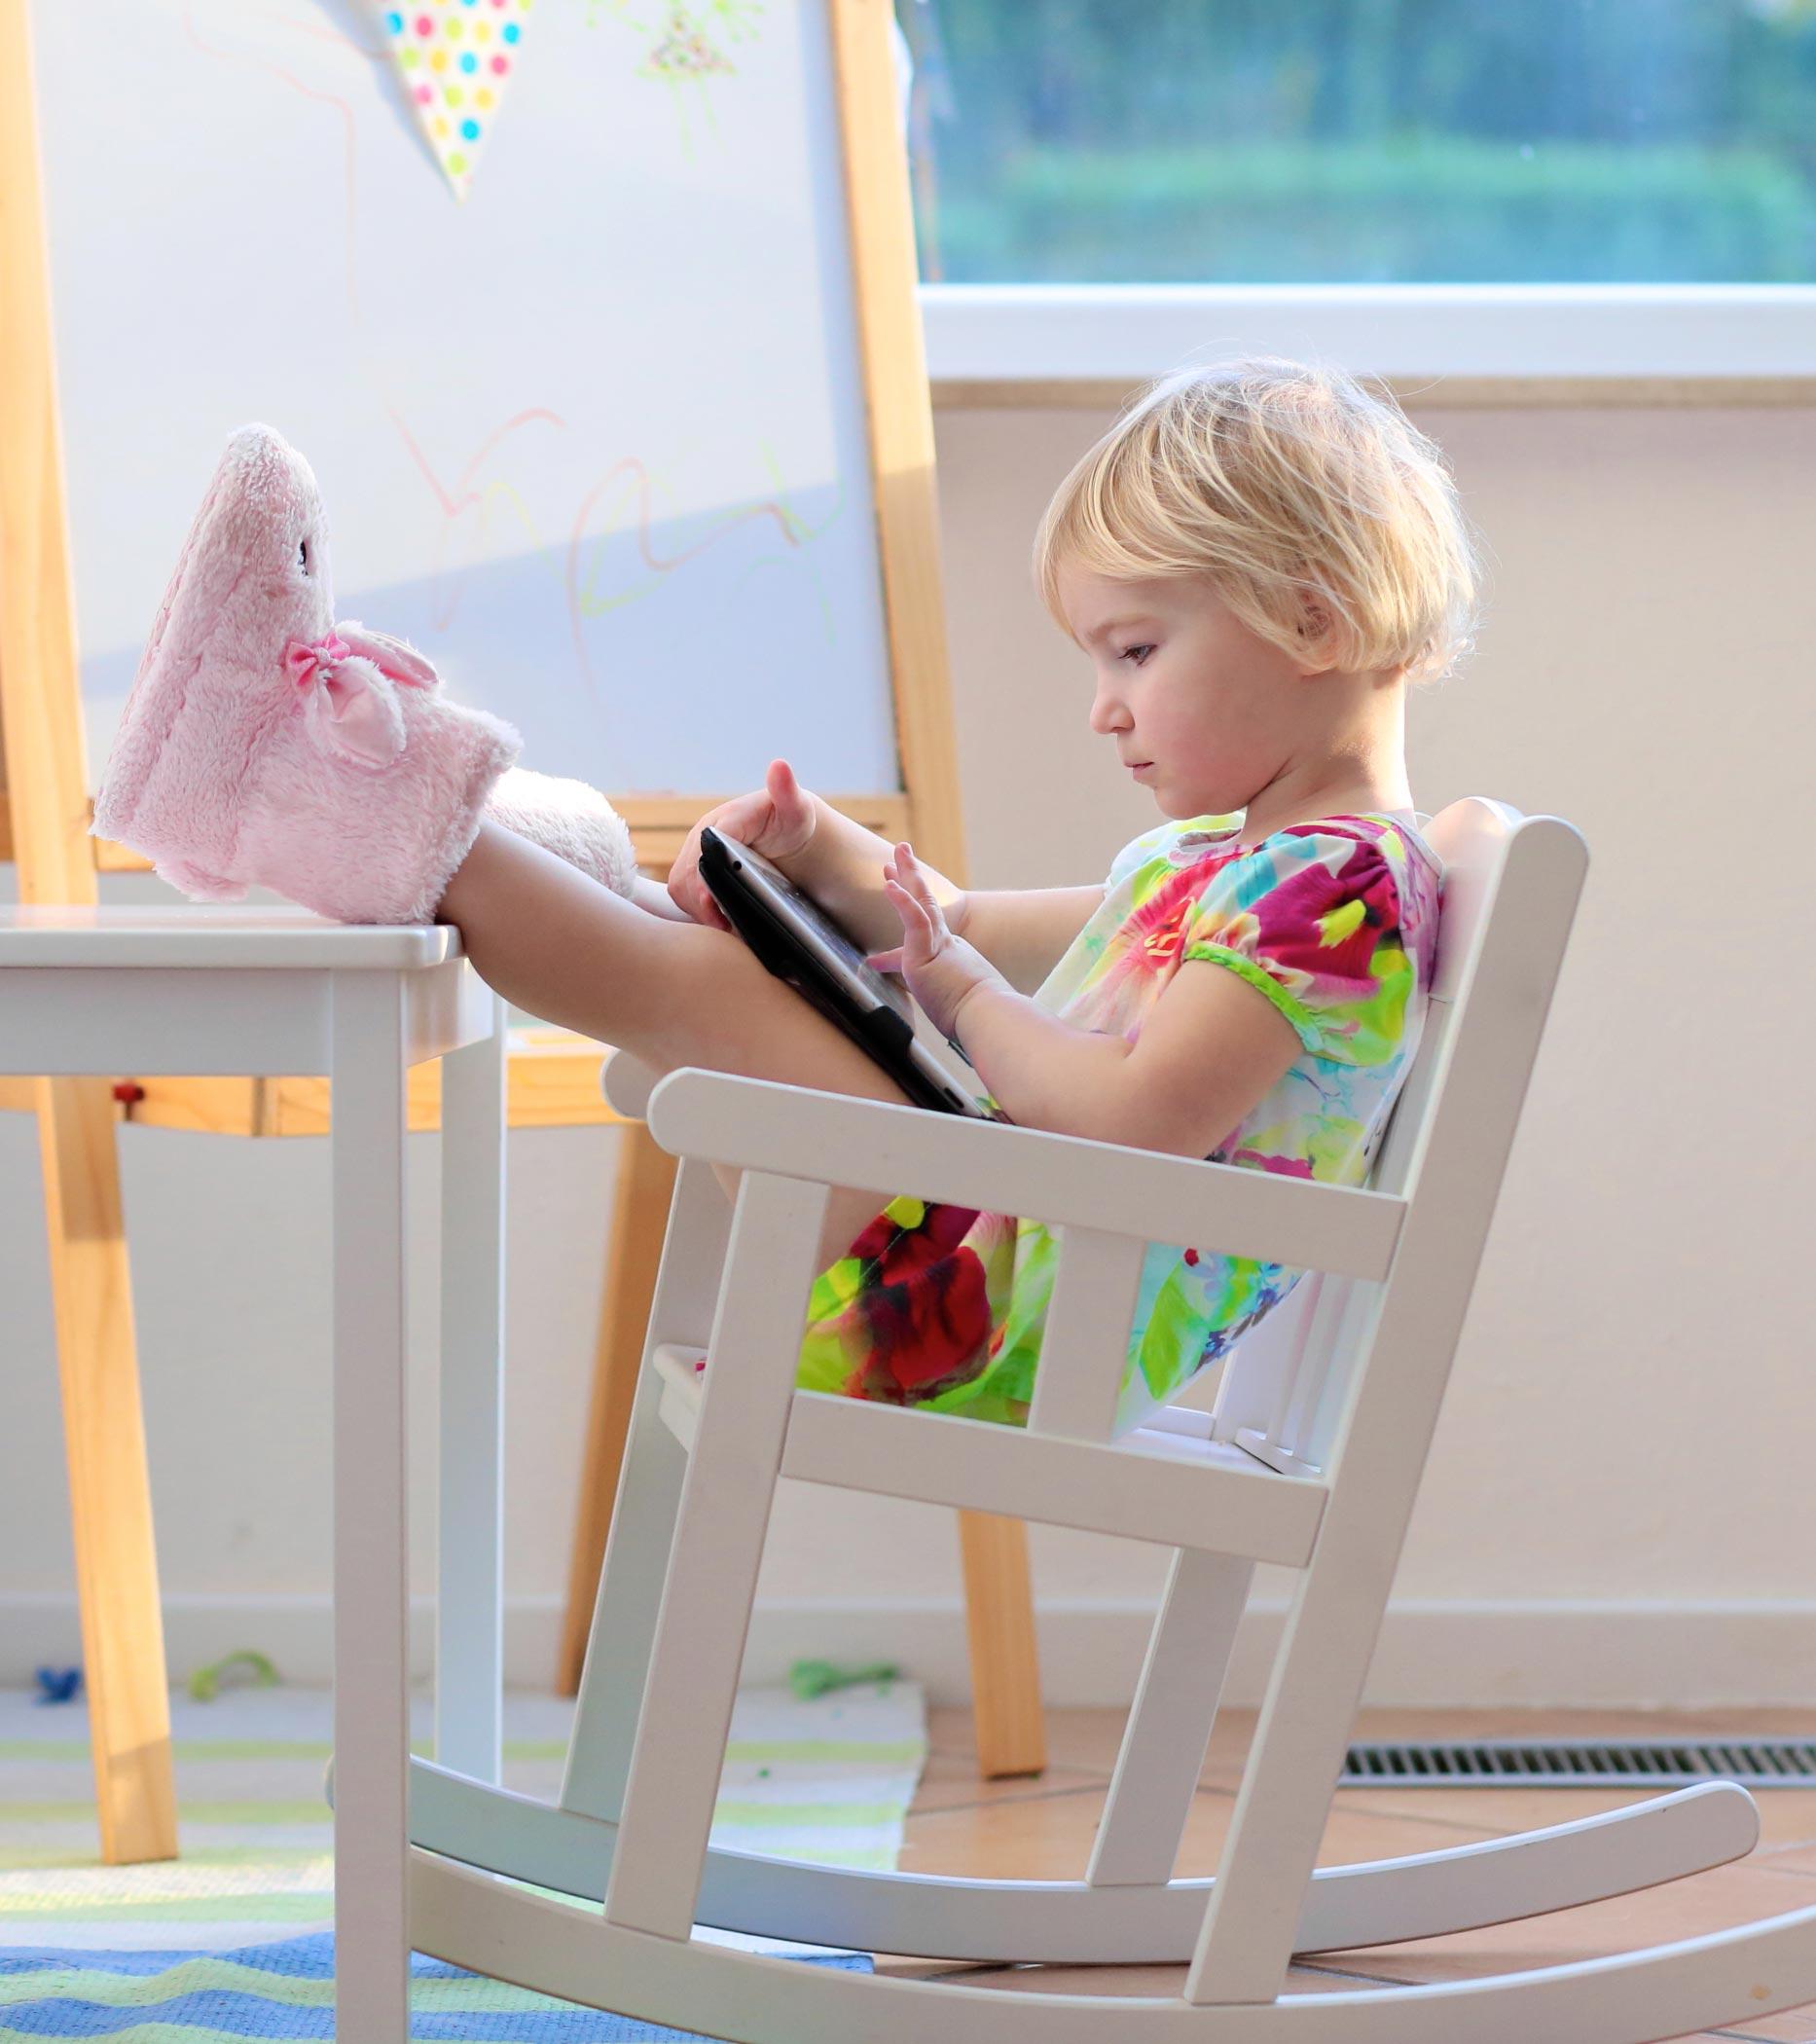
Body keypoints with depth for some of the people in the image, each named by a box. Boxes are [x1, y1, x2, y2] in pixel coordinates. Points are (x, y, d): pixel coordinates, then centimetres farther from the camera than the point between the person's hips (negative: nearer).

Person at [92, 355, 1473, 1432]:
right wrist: (824, 854, 11)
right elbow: (967, 932, 29)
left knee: (699, 985, -19)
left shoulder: (1331, 882, -13)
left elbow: (1141, 1118, -27)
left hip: (1006, 1340, -10)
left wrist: (967, 996, -12)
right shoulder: (1212, 861, 21)